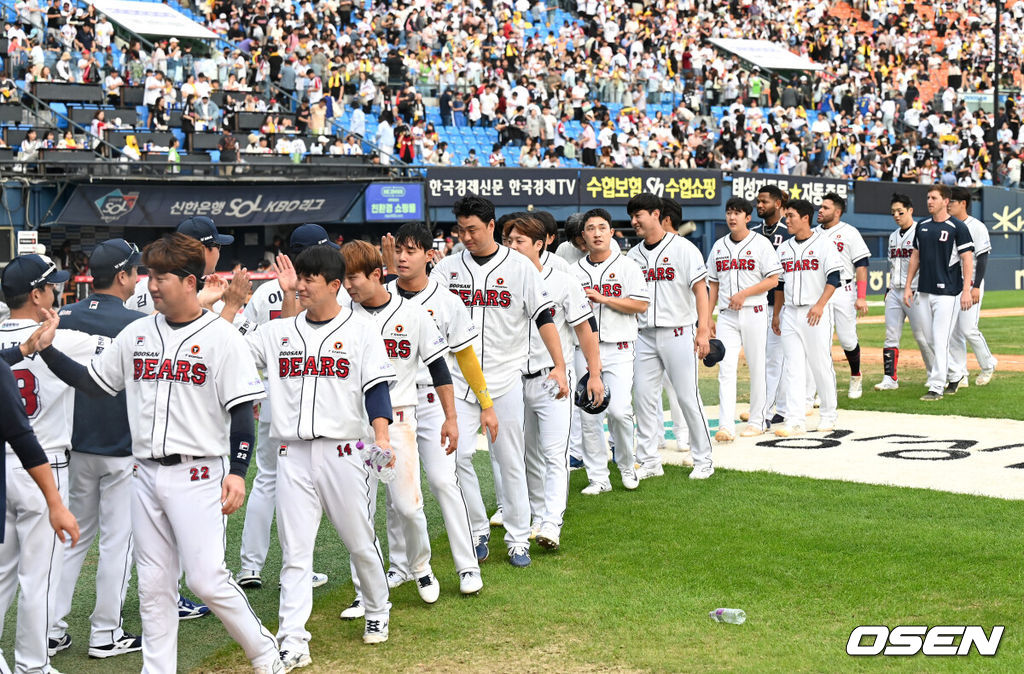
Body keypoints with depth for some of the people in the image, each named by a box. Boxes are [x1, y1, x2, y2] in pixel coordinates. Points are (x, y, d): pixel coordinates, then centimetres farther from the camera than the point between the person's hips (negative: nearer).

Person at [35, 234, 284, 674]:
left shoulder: (222, 338, -6)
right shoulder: (137, 335, 11)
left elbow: (242, 412, -8)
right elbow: (93, 383, 16)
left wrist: (237, 471, -18)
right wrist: (47, 350, 5)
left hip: (199, 475, -6)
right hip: (147, 476, 6)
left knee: (206, 579, -10)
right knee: (153, 585, 9)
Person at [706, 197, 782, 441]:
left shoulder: (761, 244, -1)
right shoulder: (719, 246, 13)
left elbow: (773, 280, -6)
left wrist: (744, 293, -16)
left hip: (753, 313, -3)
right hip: (726, 315, 3)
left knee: (757, 368, 3)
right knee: (725, 368, -7)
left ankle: (757, 421, 15)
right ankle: (726, 426, -12)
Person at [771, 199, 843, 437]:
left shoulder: (823, 243, -4)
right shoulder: (784, 248, 14)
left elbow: (834, 278, -10)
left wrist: (820, 305, -20)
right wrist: (775, 314, 17)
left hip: (815, 313, -5)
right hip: (790, 313, 5)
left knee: (821, 364, 0)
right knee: (793, 367, 0)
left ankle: (829, 415, 16)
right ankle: (795, 421, -3)